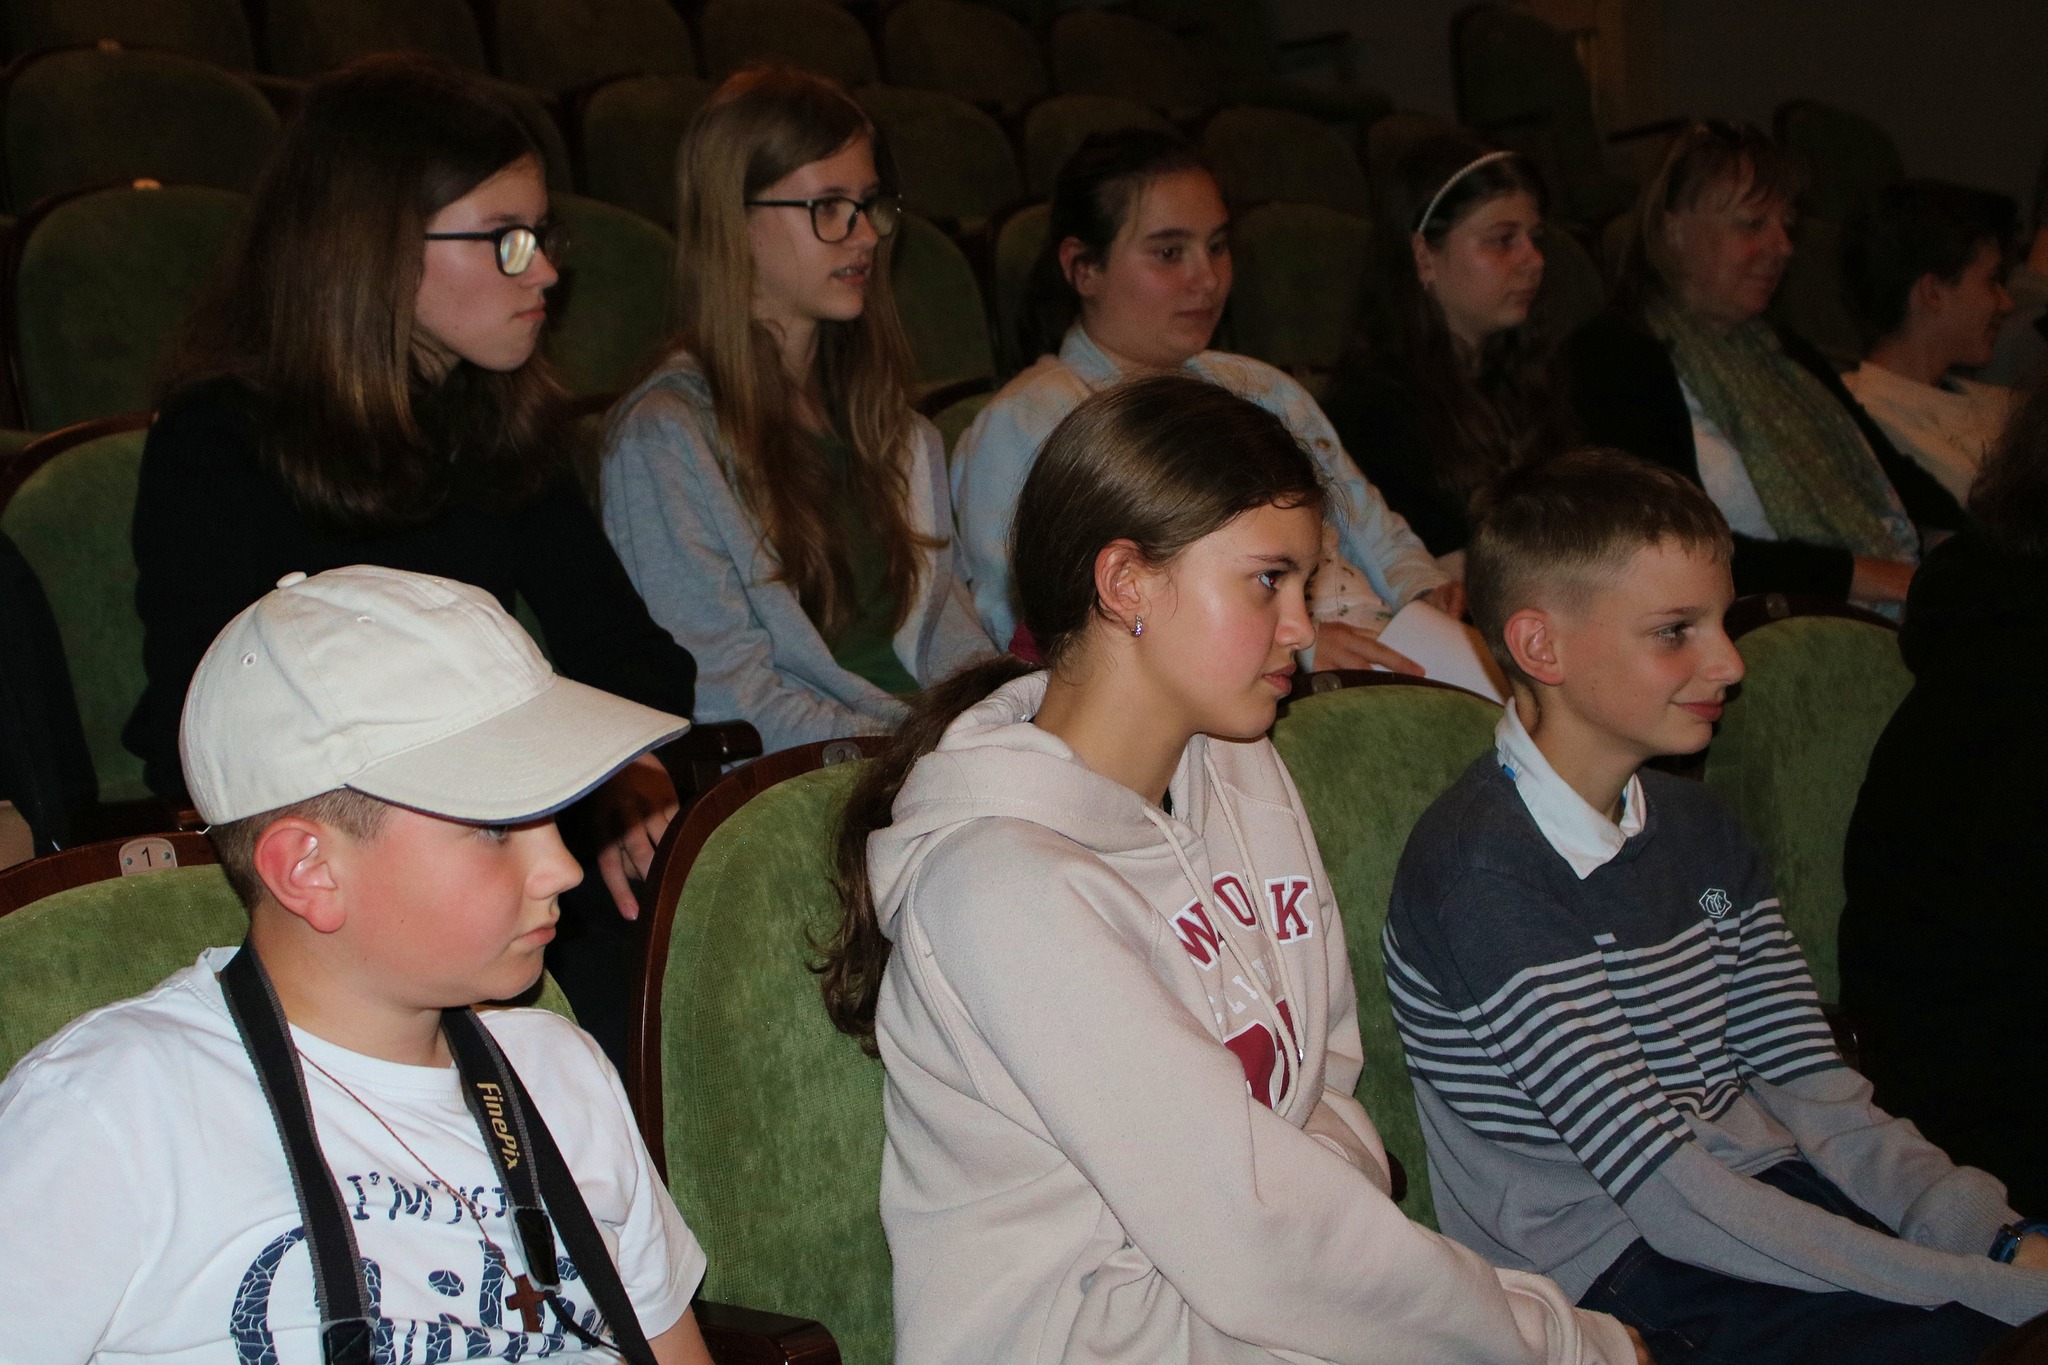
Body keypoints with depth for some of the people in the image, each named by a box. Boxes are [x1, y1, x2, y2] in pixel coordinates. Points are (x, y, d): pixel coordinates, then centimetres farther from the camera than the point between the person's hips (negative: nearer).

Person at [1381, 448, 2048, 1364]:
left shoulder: (1699, 829, 10)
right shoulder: (1480, 871, -16)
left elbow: (1814, 1091, 7)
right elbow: (1669, 1199, -18)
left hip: (1761, 1194, 7)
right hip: (1610, 1279, -7)